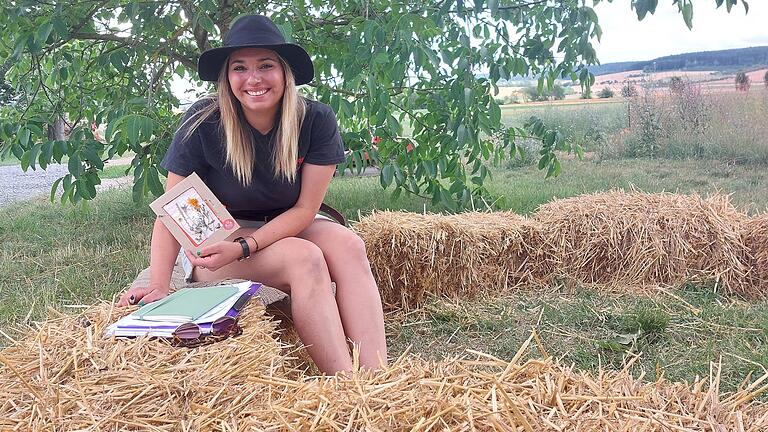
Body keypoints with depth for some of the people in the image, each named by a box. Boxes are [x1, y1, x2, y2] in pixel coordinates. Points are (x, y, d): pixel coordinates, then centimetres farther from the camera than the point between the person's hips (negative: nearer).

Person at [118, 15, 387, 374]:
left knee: (348, 246, -27)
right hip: (213, 239, -3)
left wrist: (243, 248, -27)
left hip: (286, 227, 3)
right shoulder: (203, 123, -19)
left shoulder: (315, 120, -15)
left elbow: (305, 208, -14)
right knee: (305, 259, -30)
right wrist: (159, 285, -29)